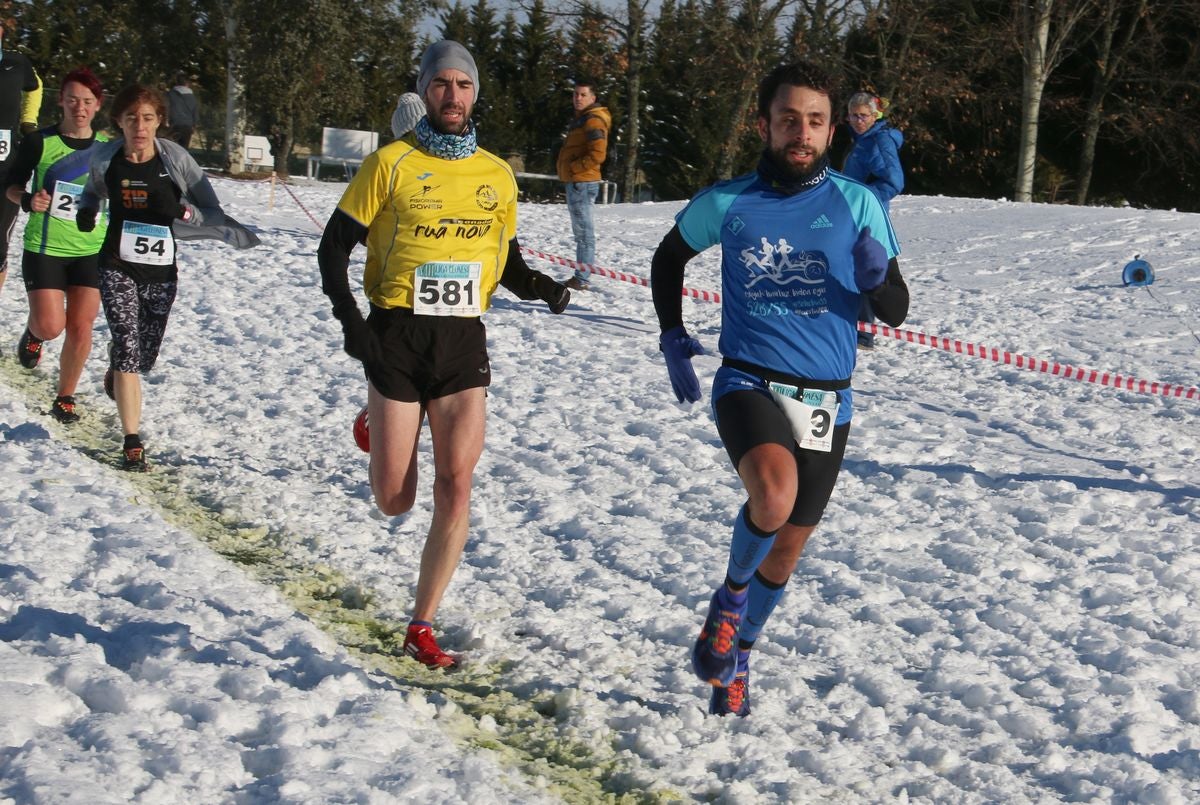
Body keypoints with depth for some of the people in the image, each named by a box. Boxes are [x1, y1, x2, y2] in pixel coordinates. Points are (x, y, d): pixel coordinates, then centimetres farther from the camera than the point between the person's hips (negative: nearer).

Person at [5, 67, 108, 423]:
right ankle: (33, 331, 28)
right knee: (50, 326, -10)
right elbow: (11, 183, 3)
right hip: (44, 249, -2)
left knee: (80, 329, -1)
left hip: (92, 251, 2)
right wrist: (27, 200, -17)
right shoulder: (39, 142, -6)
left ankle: (65, 397, 19)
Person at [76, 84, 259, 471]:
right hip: (118, 268, -1)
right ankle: (132, 442, -12)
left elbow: (213, 213, -7)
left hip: (161, 272, 1)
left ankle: (114, 371, 51)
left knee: (144, 358, 13)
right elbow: (92, 191, 17)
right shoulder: (105, 158, -5)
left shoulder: (175, 158, -10)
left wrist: (183, 211, -28)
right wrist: (85, 210, -4)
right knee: (127, 347, -16)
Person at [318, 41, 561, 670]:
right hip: (398, 336, -2)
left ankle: (421, 627, 7)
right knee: (395, 500, 2)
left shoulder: (497, 175, 9)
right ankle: (377, 430, 40)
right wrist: (350, 320, -12)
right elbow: (334, 247, 2)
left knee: (455, 489, -7)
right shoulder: (390, 163, -2)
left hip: (464, 340, 2)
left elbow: (507, 257, 21)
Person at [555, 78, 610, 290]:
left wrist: (572, 168, -16)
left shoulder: (593, 121, -13)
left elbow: (597, 155, -23)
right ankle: (579, 277, 20)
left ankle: (581, 279, -7)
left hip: (582, 183, -11)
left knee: (583, 232, -8)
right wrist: (568, 170, 17)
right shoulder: (582, 119, 20)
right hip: (576, 182, 11)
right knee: (581, 232, 14)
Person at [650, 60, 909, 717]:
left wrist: (877, 276, -21)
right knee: (774, 497, -31)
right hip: (748, 384, -2)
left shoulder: (856, 203, -1)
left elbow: (896, 311, 1)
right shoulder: (724, 204, -2)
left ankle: (735, 655, 38)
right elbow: (668, 259, 18)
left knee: (788, 547, 12)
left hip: (826, 399, 2)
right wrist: (672, 335, 7)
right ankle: (731, 594, -1)